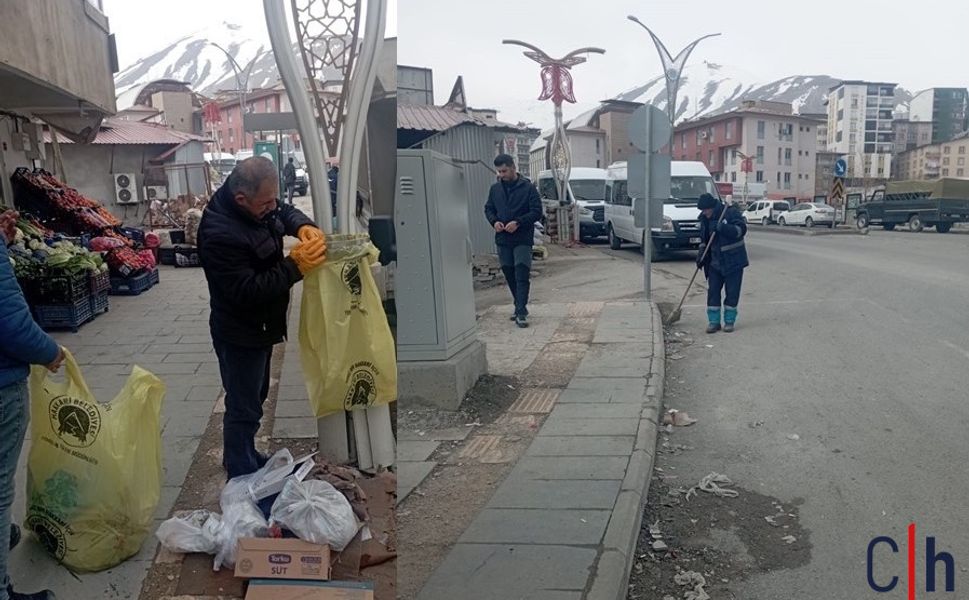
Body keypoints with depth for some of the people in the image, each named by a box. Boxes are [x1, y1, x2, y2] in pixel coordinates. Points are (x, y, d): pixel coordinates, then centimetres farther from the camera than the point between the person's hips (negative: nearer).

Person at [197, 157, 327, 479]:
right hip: (240, 335, -10)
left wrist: (304, 227, -10)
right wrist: (295, 266, -31)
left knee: (255, 395, 25)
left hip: (260, 327, 10)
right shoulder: (219, 234, -32)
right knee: (243, 409, 4)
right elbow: (247, 291, -30)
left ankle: (245, 459, 44)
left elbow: (286, 211, 12)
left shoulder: (257, 204, -6)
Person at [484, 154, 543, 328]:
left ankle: (521, 313, -10)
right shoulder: (495, 188, 9)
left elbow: (537, 212, -6)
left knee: (522, 276, -9)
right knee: (510, 276, 11)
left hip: (523, 240, -5)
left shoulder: (528, 187, -4)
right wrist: (494, 221, -4)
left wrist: (518, 222, -18)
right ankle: (519, 307, 25)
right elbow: (488, 209, 18)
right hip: (503, 240, 5)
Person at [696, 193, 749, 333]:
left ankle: (729, 321, 13)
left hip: (733, 261, -5)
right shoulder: (704, 219, 5)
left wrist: (723, 228, -32)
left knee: (732, 292, 2)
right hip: (714, 262, 5)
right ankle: (714, 321, 9)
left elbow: (741, 229, -22)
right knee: (712, 291, 2)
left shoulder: (731, 212, -13)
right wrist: (701, 253, 1)